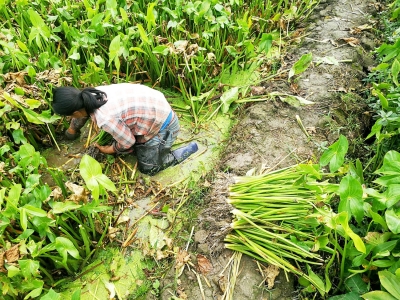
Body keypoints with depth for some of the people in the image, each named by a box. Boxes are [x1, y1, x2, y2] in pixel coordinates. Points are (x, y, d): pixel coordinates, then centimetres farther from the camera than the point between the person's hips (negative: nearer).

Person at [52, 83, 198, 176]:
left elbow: (127, 142, -18)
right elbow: (82, 113, 15)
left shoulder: (106, 119, -33)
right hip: (154, 106, 8)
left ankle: (184, 152, 13)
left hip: (162, 125, -8)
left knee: (147, 168, 5)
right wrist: (71, 132, 33)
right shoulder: (91, 94, -8)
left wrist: (110, 150, 2)